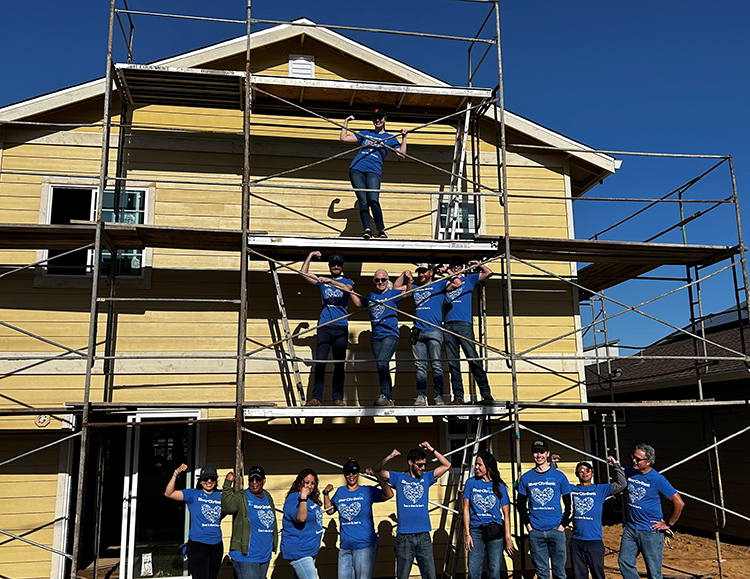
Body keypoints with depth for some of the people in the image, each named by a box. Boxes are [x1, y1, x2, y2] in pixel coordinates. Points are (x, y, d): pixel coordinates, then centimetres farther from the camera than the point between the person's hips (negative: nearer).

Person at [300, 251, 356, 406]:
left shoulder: (347, 281, 14)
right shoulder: (322, 281, 19)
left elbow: (347, 289, -10)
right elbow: (303, 272, 12)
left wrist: (330, 281, -20)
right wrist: (311, 255, 12)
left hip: (341, 327, -1)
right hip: (324, 326, 1)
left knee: (339, 364, 0)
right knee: (320, 362, -6)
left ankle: (338, 398, 5)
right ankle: (316, 397, -4)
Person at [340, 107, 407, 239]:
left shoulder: (390, 138, 20)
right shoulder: (365, 134, 26)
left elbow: (402, 154, 7)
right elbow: (343, 139, 25)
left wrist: (404, 138, -1)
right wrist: (346, 122, 23)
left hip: (373, 171, -2)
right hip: (356, 169, 2)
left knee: (373, 200, -20)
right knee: (363, 200, -10)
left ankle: (381, 230, -12)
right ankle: (366, 229, -15)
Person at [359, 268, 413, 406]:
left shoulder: (392, 293, 4)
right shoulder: (370, 296, 16)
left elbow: (408, 291, 6)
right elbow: (359, 304, 34)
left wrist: (409, 281, -12)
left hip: (390, 335, -5)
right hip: (376, 337, 5)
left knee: (382, 363, -22)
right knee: (382, 368, 4)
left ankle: (385, 396, -20)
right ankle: (389, 399, 10)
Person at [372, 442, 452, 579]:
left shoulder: (426, 478, 12)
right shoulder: (399, 478, 7)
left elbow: (446, 465, 9)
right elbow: (376, 470, 3)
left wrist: (432, 450, -1)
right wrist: (389, 457, -13)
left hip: (424, 536, 2)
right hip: (404, 537, -2)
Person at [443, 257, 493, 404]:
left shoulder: (469, 279, 18)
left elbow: (488, 273, 12)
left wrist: (477, 264, 15)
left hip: (464, 324, -3)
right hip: (448, 325, 3)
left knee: (473, 358, -9)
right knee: (453, 363, -1)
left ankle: (485, 392, -5)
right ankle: (458, 396, 1)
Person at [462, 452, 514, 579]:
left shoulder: (499, 486, 4)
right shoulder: (471, 482, 5)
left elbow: (506, 514, 5)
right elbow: (466, 509, 6)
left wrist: (508, 538, -2)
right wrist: (467, 534, 0)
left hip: (495, 531, 0)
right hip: (475, 531, 0)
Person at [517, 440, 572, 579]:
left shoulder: (559, 476, 4)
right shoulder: (526, 478, 7)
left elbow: (568, 504, 8)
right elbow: (521, 504, 13)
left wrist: (563, 524, -2)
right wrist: (527, 524, 2)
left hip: (556, 530, -1)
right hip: (535, 532, 1)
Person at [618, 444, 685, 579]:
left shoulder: (657, 479, -16)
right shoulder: (629, 472, 1)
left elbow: (679, 503, -16)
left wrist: (668, 524, -10)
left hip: (651, 531, -6)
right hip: (630, 528, 6)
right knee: (624, 562, 8)